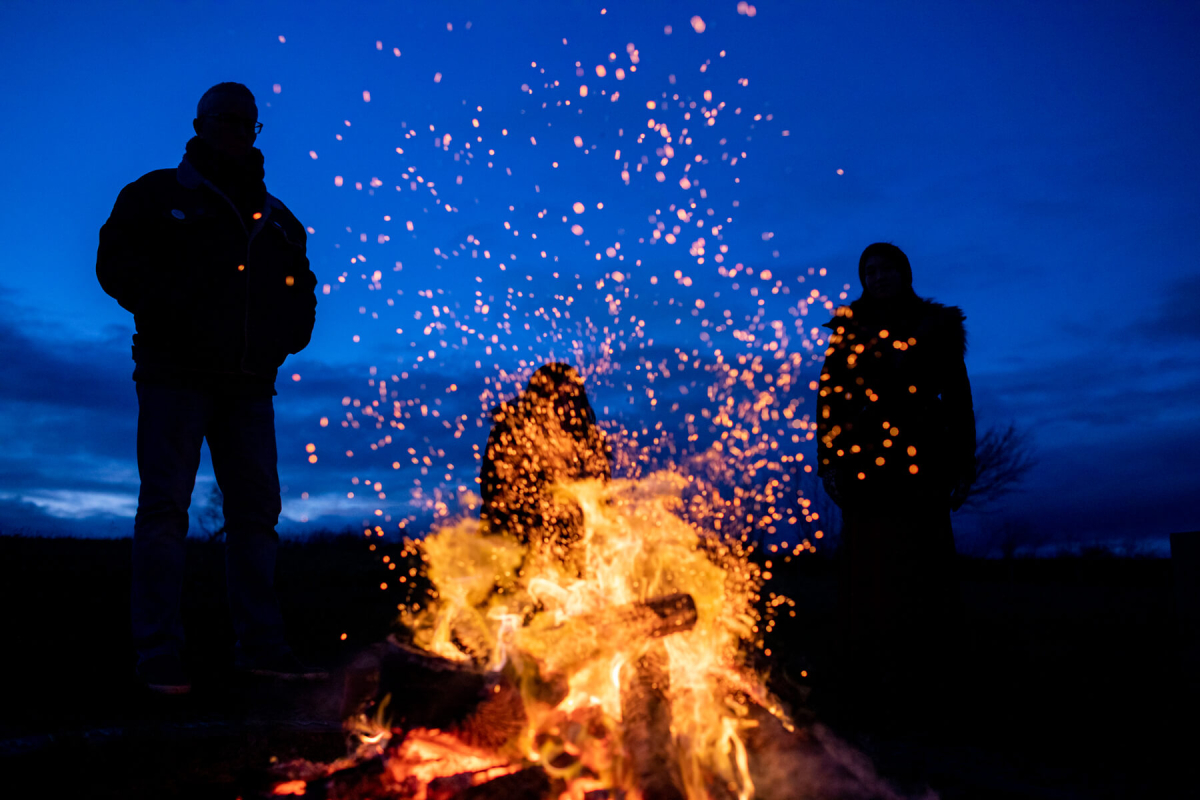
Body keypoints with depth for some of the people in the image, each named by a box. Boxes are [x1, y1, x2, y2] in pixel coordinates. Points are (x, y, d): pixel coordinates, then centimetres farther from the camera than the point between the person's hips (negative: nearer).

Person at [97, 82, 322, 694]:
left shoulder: (275, 218, 20)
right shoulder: (156, 196, 8)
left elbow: (301, 283, 26)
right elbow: (115, 263, -1)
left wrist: (295, 324, 5)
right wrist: (172, 307, -15)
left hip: (249, 383, 5)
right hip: (176, 373, -4)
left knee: (256, 508, 2)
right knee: (164, 506, -6)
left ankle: (262, 648, 7)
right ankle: (159, 655, -3)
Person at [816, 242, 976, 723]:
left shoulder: (936, 328, 11)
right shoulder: (848, 330, 13)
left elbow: (958, 400, 9)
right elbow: (829, 397, 9)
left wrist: (962, 466, 3)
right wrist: (829, 461, 1)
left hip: (921, 467, 0)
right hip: (863, 465, 0)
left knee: (922, 569, -3)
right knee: (867, 570, -2)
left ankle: (921, 676, 5)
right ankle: (870, 678, 3)